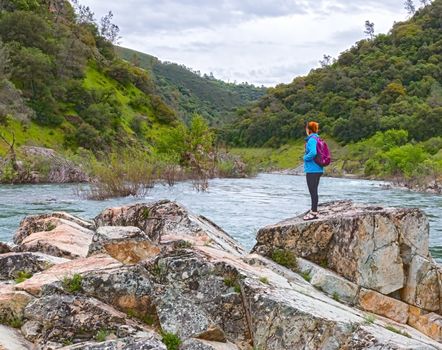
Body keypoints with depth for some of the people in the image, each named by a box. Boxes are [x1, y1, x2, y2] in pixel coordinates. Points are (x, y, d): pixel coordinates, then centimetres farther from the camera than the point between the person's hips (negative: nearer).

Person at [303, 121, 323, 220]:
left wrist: (305, 158, -14)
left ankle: (314, 213, -1)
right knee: (314, 191, 17)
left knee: (313, 191, -5)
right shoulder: (318, 139, 13)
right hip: (318, 169, 10)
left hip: (312, 170, -10)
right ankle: (313, 210, 25)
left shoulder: (312, 140, -15)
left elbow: (313, 152, -30)